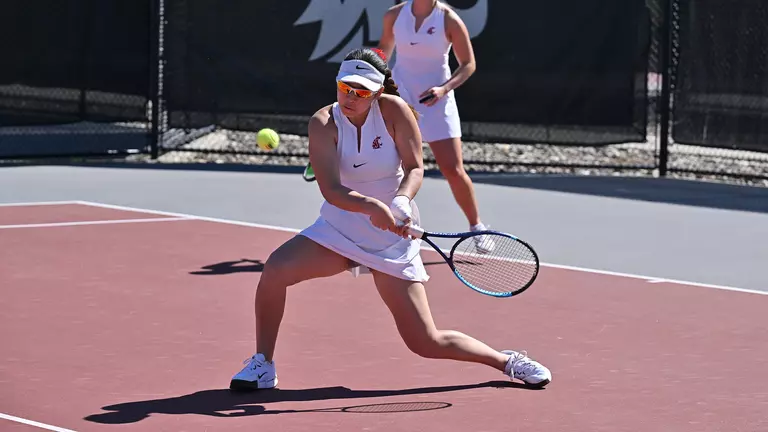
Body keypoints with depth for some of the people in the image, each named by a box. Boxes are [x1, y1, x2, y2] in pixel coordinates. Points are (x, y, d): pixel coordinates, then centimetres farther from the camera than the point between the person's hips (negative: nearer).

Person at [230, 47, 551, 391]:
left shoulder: (394, 109, -15)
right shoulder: (324, 123, -15)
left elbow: (415, 167, -12)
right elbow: (331, 189, -25)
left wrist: (401, 201, -34)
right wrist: (371, 206, -44)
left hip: (392, 239, -1)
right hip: (338, 230, 1)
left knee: (427, 342, -3)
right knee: (275, 269, -24)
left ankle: (508, 361, 22)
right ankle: (263, 366, -6)